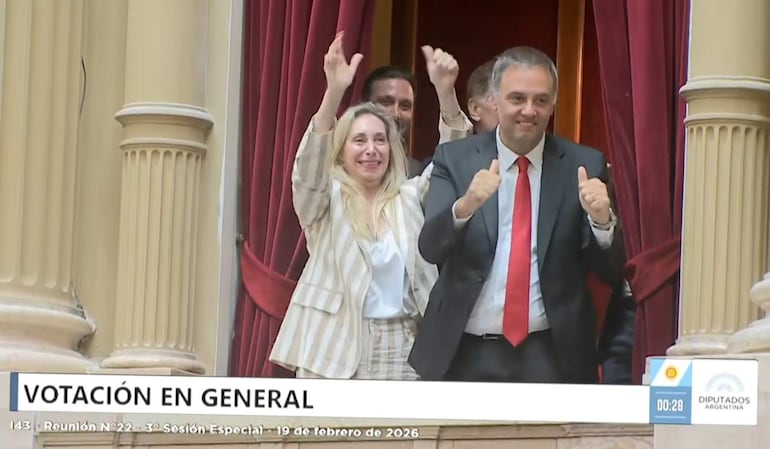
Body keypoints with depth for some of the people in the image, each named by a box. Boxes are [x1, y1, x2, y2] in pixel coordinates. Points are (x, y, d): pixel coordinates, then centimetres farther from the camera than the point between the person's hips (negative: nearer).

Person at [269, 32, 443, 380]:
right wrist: (334, 91, -31)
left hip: (402, 352, 3)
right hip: (336, 350, -2)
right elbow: (309, 165, -16)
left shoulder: (410, 197, 11)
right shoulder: (325, 200, 4)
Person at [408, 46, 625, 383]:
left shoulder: (583, 166, 2)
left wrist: (601, 220, -19)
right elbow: (430, 249, -10)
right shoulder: (454, 159, 2)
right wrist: (465, 206, -29)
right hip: (465, 356, 0)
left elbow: (610, 271, 1)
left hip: (552, 358, 0)